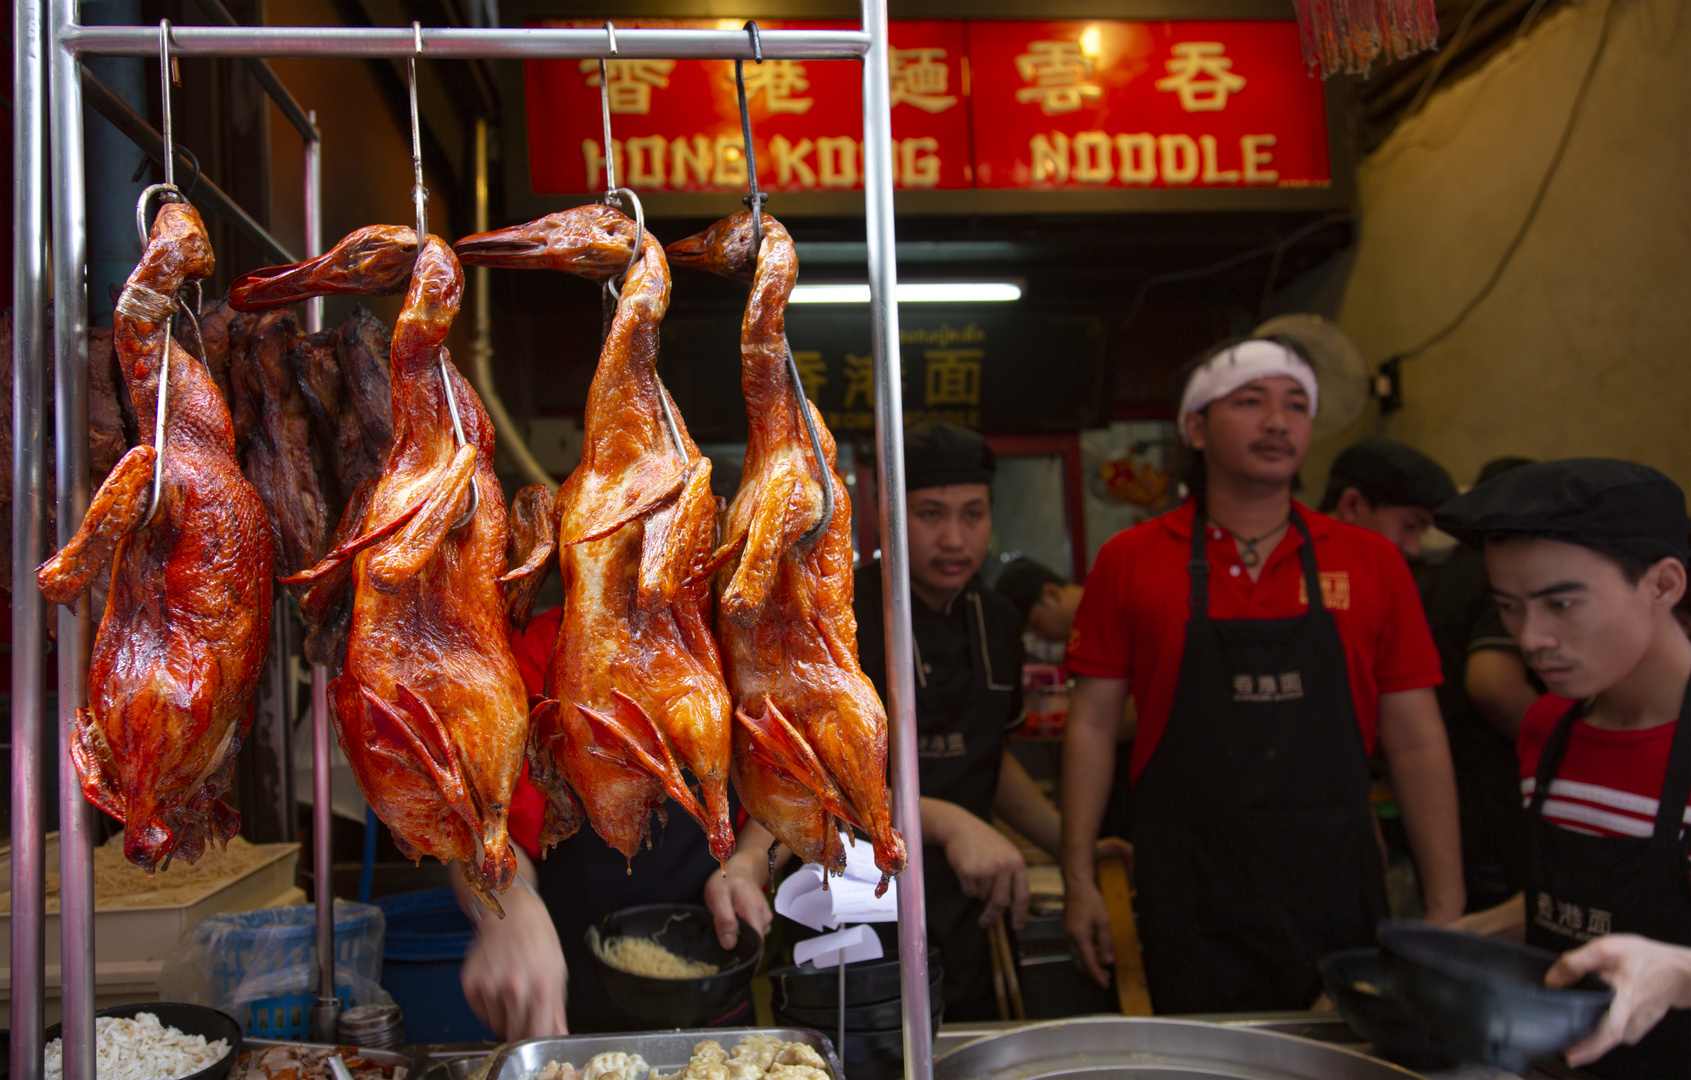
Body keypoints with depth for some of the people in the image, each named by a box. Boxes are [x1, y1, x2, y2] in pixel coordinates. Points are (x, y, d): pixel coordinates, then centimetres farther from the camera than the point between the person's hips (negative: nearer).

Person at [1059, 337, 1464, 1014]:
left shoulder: (1372, 563, 4)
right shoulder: (1130, 562, 0)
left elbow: (1415, 741, 5)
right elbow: (1092, 727, 2)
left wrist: (1446, 907, 1)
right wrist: (1079, 880, -2)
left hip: (1337, 886, 2)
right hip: (1190, 901, -1)